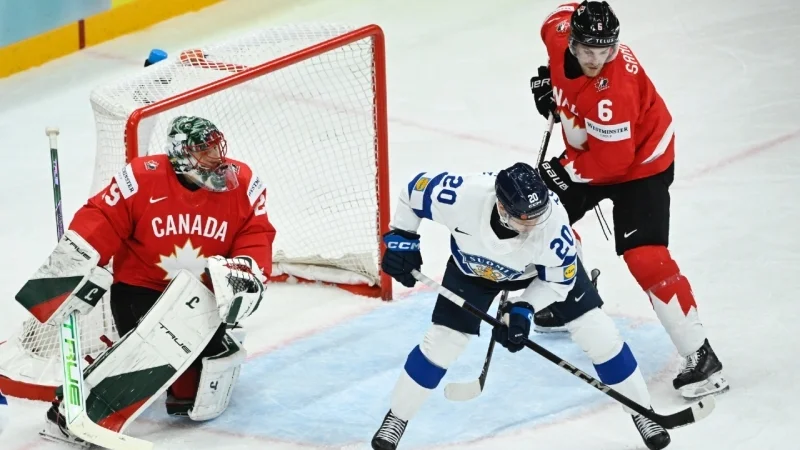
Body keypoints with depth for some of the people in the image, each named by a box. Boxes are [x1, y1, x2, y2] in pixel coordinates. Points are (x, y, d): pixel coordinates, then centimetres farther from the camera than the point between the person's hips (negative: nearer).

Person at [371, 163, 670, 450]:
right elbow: (416, 189, -20)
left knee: (596, 332, -4)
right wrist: (401, 238, -16)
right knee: (442, 340, -4)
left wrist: (523, 308, -31)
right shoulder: (462, 196, -42)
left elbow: (559, 279, -22)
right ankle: (396, 417, 18)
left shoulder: (553, 221, -41)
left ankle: (642, 411, 16)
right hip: (473, 267, 0)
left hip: (545, 266, 0)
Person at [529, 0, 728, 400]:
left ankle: (701, 357, -20)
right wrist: (550, 77, 9)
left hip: (640, 162, -9)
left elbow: (612, 161, -32)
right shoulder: (562, 35, -18)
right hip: (588, 152, 9)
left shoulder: (614, 91, -38)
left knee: (645, 257, -20)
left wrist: (564, 171, -20)